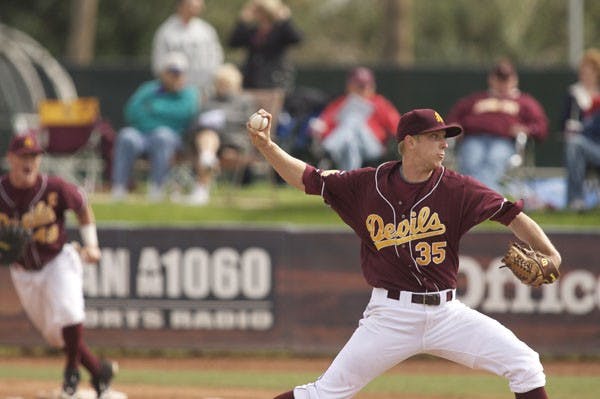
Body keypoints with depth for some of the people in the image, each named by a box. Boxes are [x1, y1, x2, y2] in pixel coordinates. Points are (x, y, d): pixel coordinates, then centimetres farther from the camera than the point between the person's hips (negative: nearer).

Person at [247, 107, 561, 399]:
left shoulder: (456, 189, -2)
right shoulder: (368, 184, -1)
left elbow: (510, 214, -6)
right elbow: (307, 179, 7)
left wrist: (549, 254, -20)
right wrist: (266, 145, -4)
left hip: (446, 312, 2)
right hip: (391, 314, -2)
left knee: (524, 365, -10)